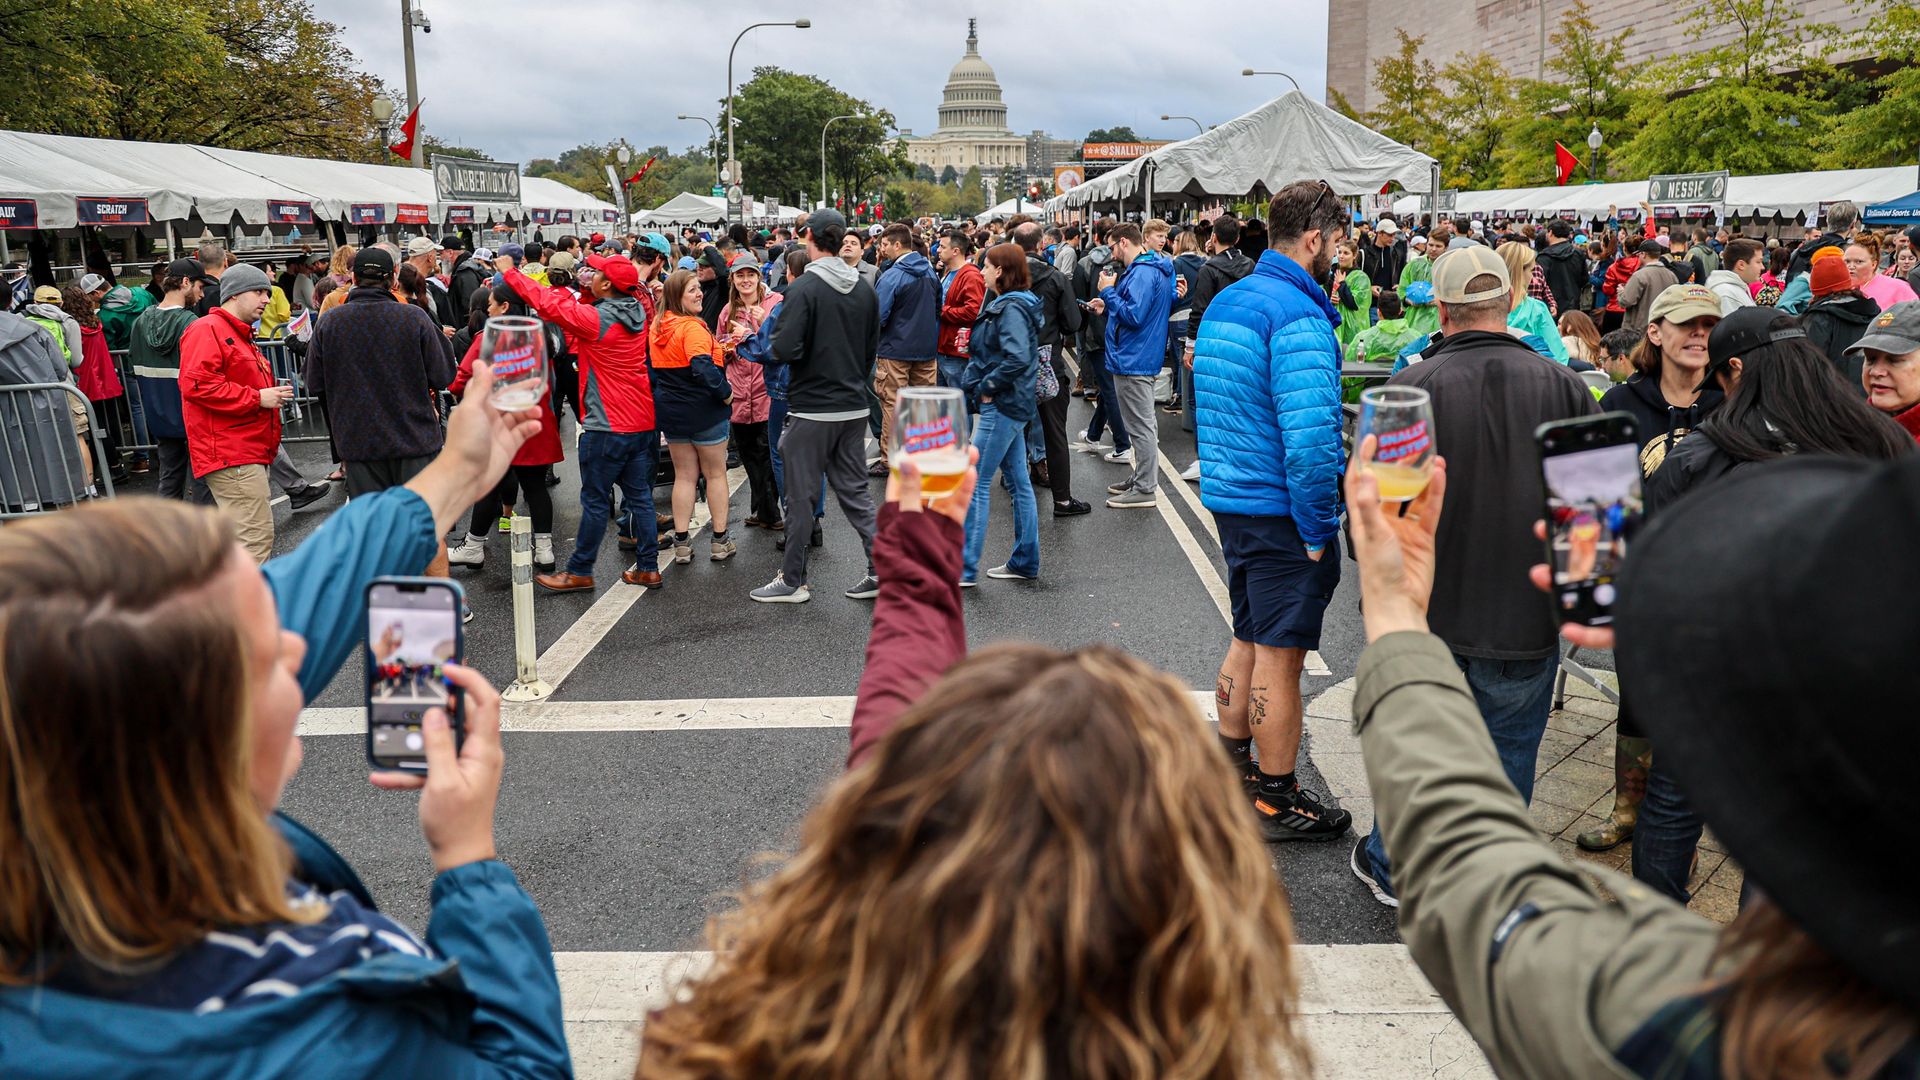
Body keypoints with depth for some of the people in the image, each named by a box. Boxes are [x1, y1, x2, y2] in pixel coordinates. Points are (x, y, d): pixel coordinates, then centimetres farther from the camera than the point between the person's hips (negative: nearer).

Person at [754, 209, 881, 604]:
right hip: (855, 408, 6)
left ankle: (793, 581, 14)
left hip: (811, 409, -6)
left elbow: (785, 350, -22)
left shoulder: (804, 288, -15)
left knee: (801, 496, 5)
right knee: (855, 491, 13)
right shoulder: (864, 288, 6)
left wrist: (773, 344, -1)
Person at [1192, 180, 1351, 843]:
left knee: (1250, 639, 21)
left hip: (1227, 497, 9)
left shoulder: (1224, 302, 11)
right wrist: (1318, 531, -17)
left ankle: (1231, 770, 33)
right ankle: (1276, 802, 15)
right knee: (1280, 655, 2)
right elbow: (1310, 437, -26)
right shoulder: (1297, 317, -19)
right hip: (1281, 510, -9)